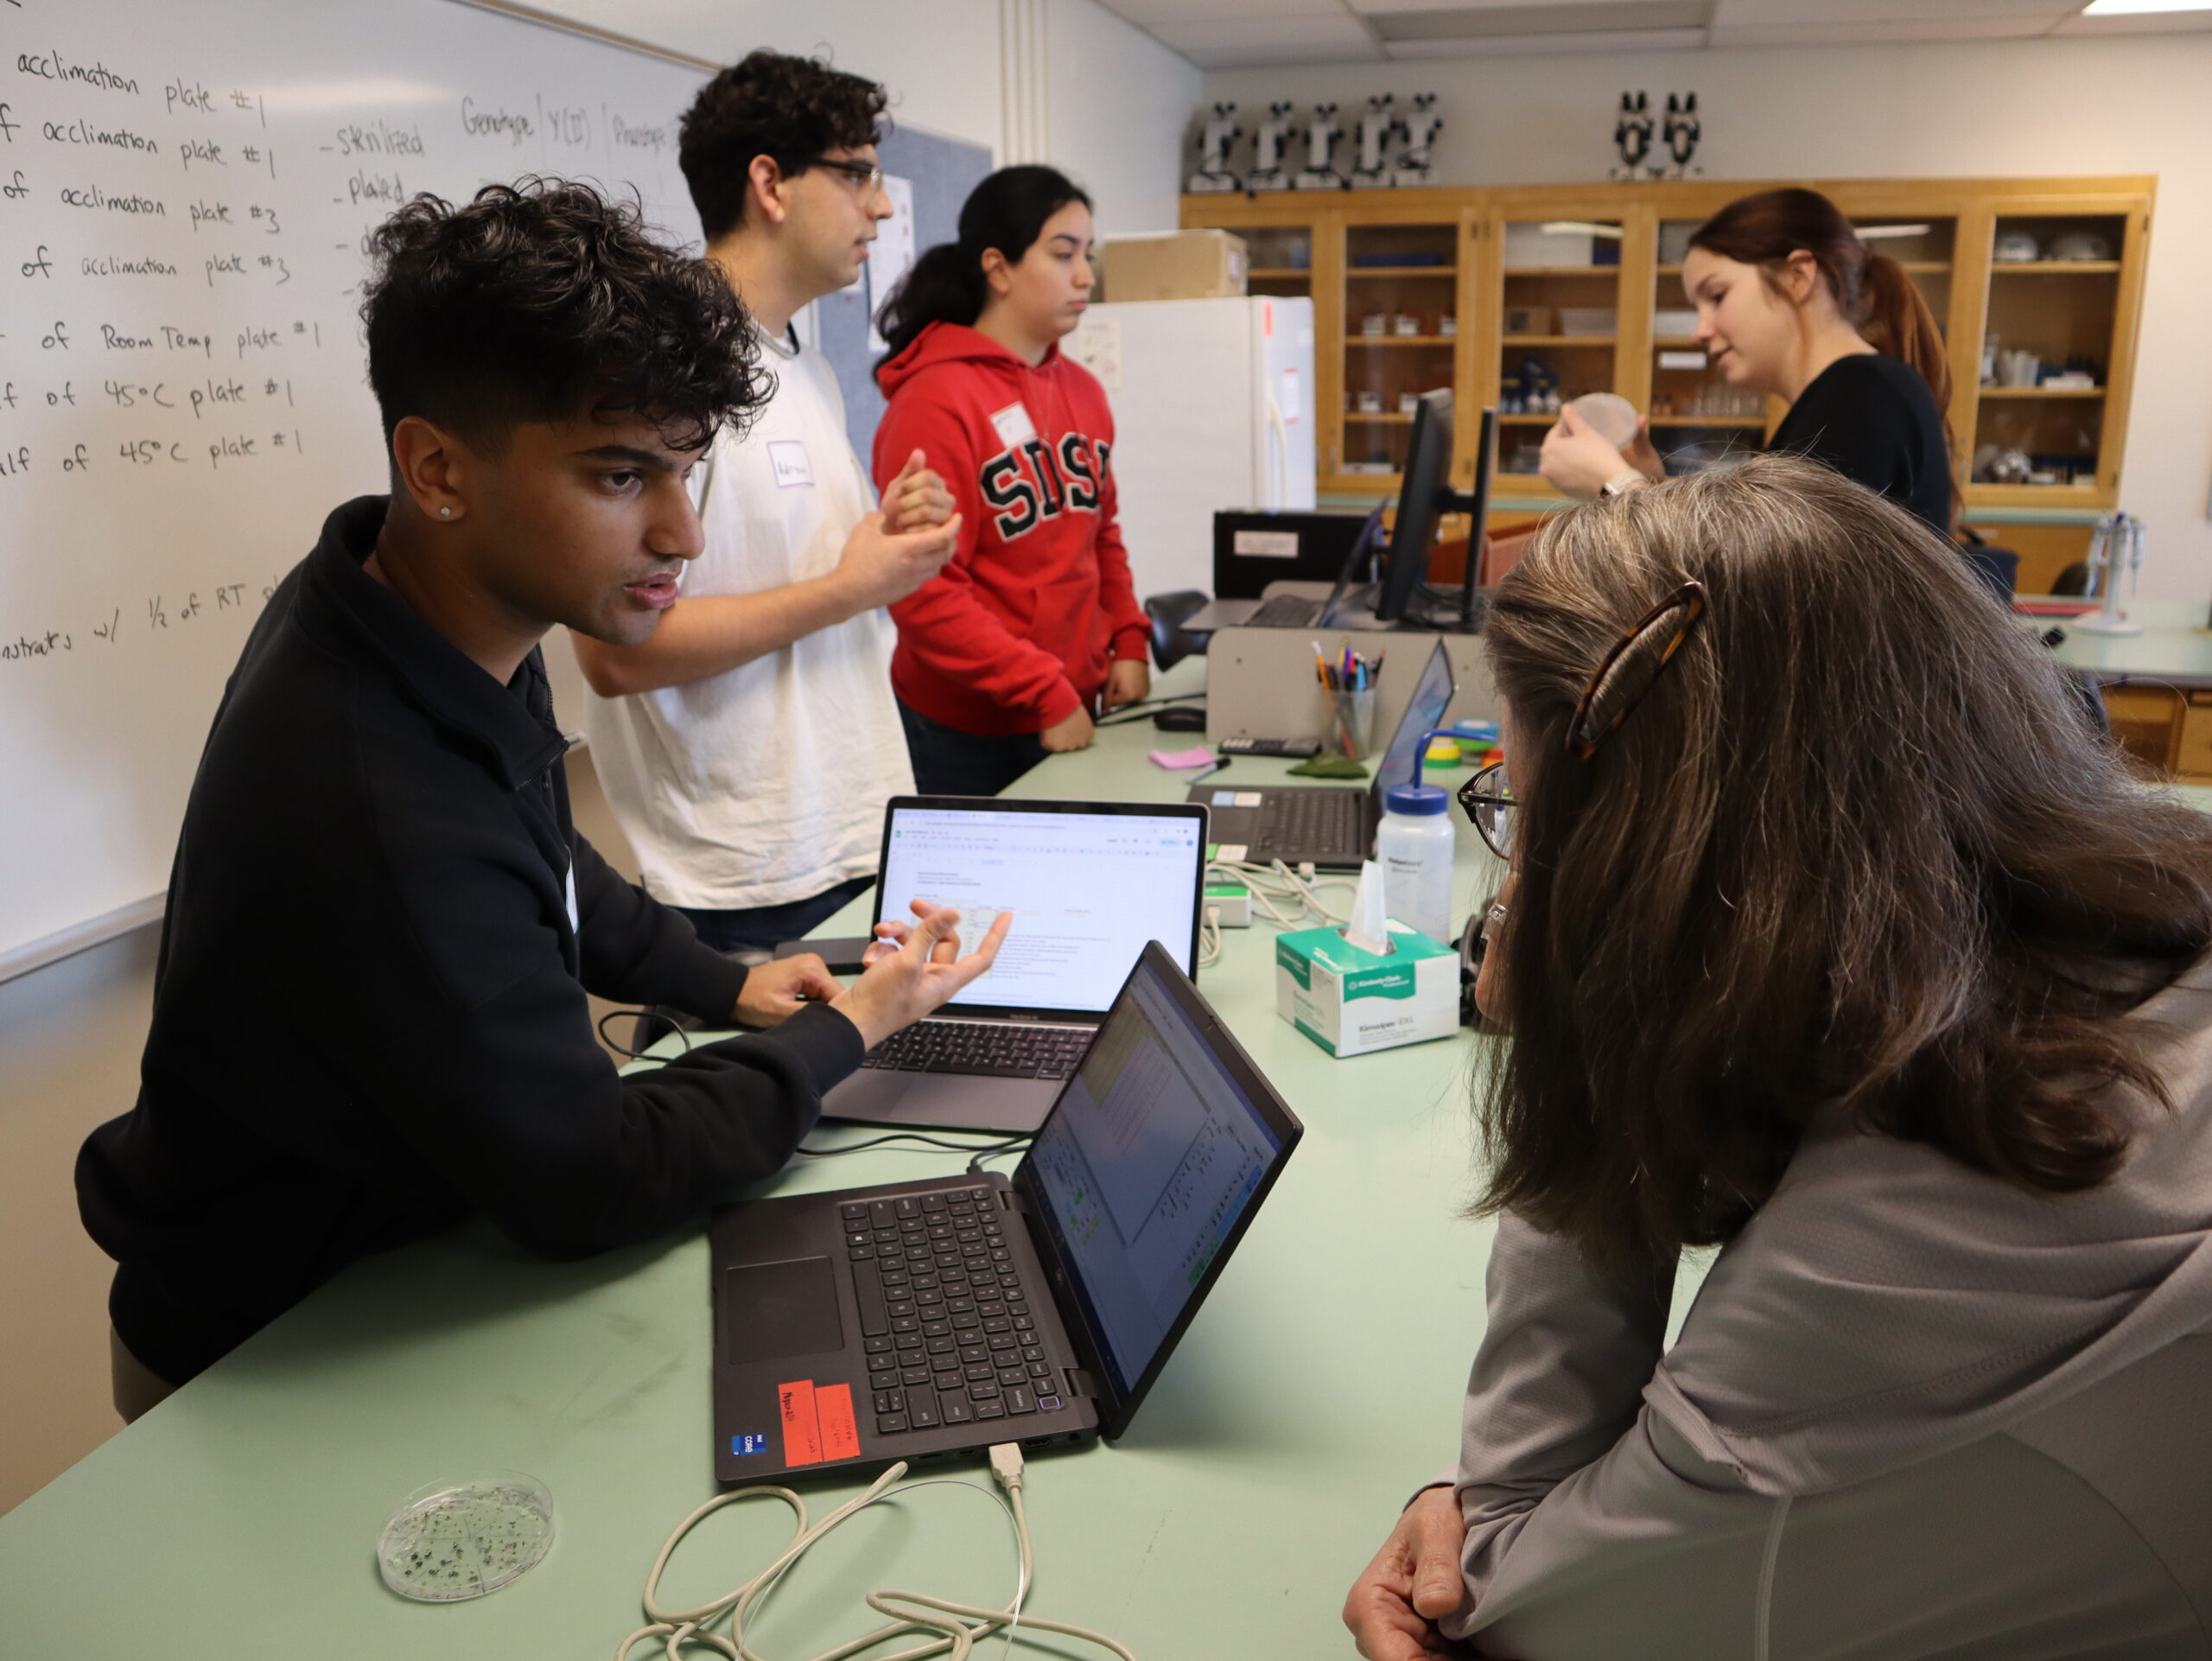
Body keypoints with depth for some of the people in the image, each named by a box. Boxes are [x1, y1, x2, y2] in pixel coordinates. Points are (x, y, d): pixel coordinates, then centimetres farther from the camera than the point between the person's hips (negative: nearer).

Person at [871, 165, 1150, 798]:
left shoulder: (1083, 391, 10)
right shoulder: (935, 400, -14)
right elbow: (923, 592, -18)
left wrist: (1128, 642, 4)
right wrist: (1047, 695, -18)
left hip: (1078, 716, 7)